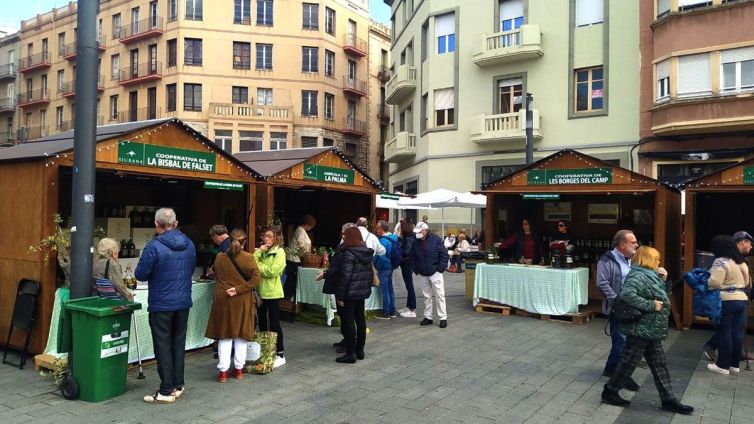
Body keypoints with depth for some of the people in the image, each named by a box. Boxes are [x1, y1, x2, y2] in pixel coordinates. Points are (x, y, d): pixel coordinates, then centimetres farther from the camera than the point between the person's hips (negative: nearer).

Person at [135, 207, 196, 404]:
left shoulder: (154, 246, -16)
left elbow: (140, 274, -11)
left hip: (161, 304, -5)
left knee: (163, 347, 3)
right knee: (178, 344, 15)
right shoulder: (189, 244, 3)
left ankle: (166, 391, 8)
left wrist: (156, 273, 8)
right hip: (183, 302, 6)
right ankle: (178, 385, 22)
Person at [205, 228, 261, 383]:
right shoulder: (248, 258, -10)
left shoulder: (220, 257, -3)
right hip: (242, 301, -1)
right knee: (241, 335, 11)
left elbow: (216, 276, 9)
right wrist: (238, 289, -15)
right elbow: (255, 279, -16)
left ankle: (223, 371, 11)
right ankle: (238, 369, 19)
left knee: (224, 335, 9)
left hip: (223, 300, 1)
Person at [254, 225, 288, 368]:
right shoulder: (261, 251, 12)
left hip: (272, 292, -6)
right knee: (262, 322, 15)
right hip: (260, 291, 7)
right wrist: (259, 252, -11)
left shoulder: (279, 252, -9)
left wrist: (258, 265, -9)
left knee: (274, 323, 0)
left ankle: (280, 354, 11)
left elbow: (272, 272, -19)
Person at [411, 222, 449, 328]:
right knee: (427, 296, 12)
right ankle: (428, 317, 20)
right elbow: (412, 257, 12)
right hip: (422, 275, 4)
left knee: (439, 295, -2)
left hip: (435, 273, -4)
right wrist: (416, 270, 4)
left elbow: (444, 254, -7)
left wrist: (440, 269, -10)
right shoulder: (415, 242, 2)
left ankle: (443, 318, 4)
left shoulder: (436, 240, -9)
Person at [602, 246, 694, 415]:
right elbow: (627, 294, -36)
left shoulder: (649, 275, 12)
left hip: (651, 330, 10)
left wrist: (663, 280, 6)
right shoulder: (638, 276, -19)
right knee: (629, 363, 1)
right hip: (640, 329, -10)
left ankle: (668, 400, 22)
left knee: (659, 365, 14)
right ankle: (610, 391, 14)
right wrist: (650, 305, -28)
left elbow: (661, 295, 22)